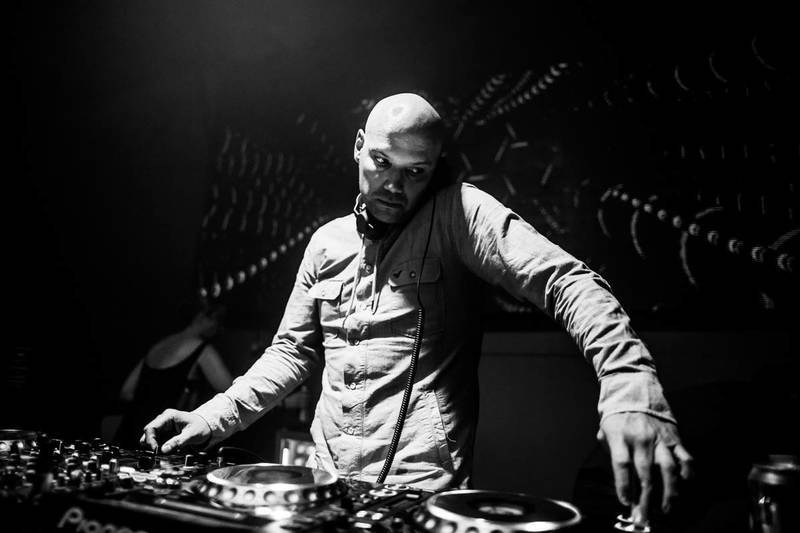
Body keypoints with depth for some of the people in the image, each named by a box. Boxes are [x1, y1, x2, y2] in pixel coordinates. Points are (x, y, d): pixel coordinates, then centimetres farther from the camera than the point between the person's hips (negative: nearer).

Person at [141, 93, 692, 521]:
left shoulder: (459, 214, -7)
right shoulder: (328, 242, 10)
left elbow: (565, 281, -19)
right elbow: (293, 349, 17)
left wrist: (631, 391, -34)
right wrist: (213, 418, 7)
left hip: (421, 488, -5)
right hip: (329, 483, 5)